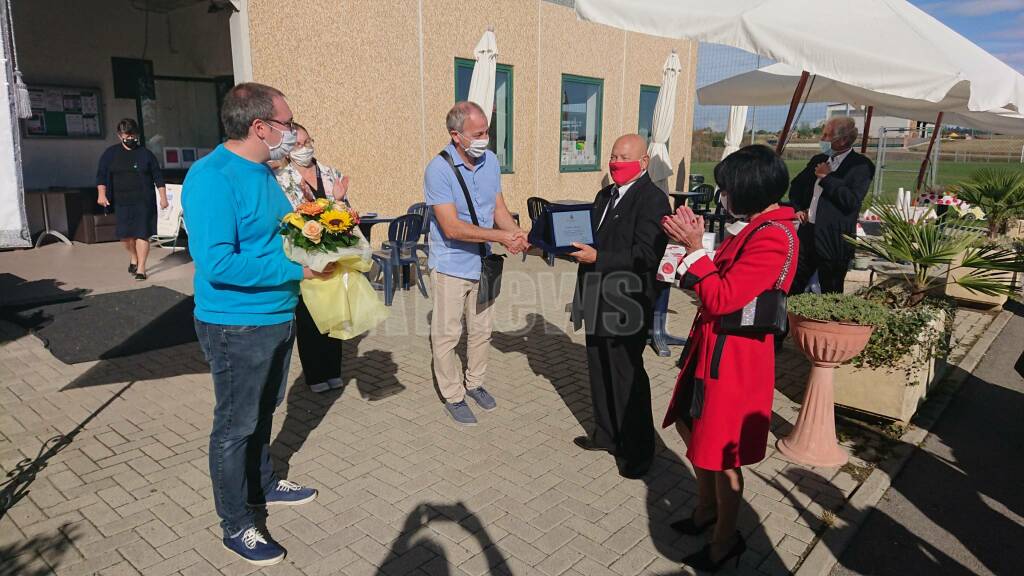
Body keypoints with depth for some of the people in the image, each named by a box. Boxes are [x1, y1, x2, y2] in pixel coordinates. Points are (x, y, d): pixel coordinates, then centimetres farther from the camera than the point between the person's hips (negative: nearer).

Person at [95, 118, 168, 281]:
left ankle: (141, 268, 2)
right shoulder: (110, 153, 6)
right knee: (125, 234, 7)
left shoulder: (145, 153, 2)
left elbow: (158, 177, 4)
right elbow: (101, 175, 7)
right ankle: (133, 258, 34)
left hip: (144, 201, -2)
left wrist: (163, 197, -1)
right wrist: (102, 194, -6)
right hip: (122, 202, 2)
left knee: (142, 234, -5)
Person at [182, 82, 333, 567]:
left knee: (262, 412, 24)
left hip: (277, 317, 9)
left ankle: (262, 485, 45)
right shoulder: (212, 178, -23)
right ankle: (236, 526, 24)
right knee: (235, 426, 7)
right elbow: (216, 263, -30)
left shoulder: (262, 171, 7)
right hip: (237, 325, -9)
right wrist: (297, 268, -27)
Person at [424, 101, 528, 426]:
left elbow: (499, 207, 4)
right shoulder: (439, 169, -20)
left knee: (482, 329, 17)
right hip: (450, 265, -6)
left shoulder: (490, 161, 0)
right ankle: (453, 396, 22)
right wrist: (501, 237, -26)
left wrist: (519, 234, -16)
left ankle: (475, 383, 37)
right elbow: (452, 227, -25)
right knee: (447, 335, 5)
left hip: (482, 263, 6)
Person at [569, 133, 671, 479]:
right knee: (600, 372, 18)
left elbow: (646, 256, -22)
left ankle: (637, 451, 19)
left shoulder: (652, 200, -14)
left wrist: (597, 258, -25)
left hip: (626, 305, -8)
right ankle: (606, 434, 36)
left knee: (627, 378, 2)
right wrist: (578, 247, -1)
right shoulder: (605, 195, 13)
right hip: (599, 301, 9)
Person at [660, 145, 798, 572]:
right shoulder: (760, 228, 9)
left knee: (722, 452, 6)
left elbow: (722, 299, -25)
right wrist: (697, 242, 2)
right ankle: (707, 509, 43)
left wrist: (695, 248, -19)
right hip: (714, 344, 10)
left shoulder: (774, 237, -23)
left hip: (733, 356, -10)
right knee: (692, 427, 22)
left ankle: (726, 539, 27)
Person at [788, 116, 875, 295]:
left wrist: (826, 178, -14)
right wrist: (797, 208, 7)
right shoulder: (819, 160, 14)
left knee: (830, 297, 3)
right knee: (792, 288, 8)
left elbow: (852, 200, -19)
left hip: (834, 240, -6)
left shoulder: (861, 165, -7)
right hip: (807, 234, 6)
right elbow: (796, 185, 25)